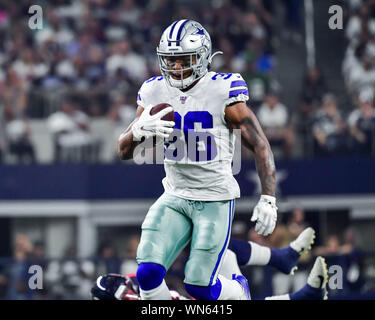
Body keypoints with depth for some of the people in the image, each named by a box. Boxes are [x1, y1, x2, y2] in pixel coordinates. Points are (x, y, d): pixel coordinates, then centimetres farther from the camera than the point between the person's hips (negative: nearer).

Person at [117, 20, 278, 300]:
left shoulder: (222, 92, -13)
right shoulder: (155, 93, 1)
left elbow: (260, 145, -11)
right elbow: (124, 151, 6)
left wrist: (268, 200, -19)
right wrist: (141, 129, -17)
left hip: (216, 199, -4)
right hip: (175, 198, 4)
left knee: (199, 285, -7)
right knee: (148, 273, -15)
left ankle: (238, 290, 27)